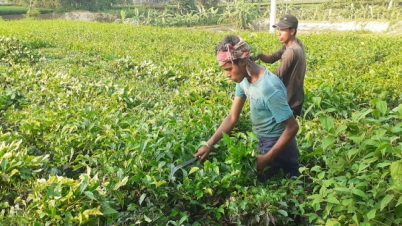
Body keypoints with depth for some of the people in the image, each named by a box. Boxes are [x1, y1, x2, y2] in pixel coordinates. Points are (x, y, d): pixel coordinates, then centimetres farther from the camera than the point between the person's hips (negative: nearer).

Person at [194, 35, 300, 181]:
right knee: (258, 182, 22)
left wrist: (267, 158, -22)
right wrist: (209, 144, -8)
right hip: (263, 142, 8)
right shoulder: (244, 79, -7)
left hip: (278, 145, -8)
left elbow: (292, 127, -26)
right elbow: (233, 117, -1)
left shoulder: (269, 88, -32)